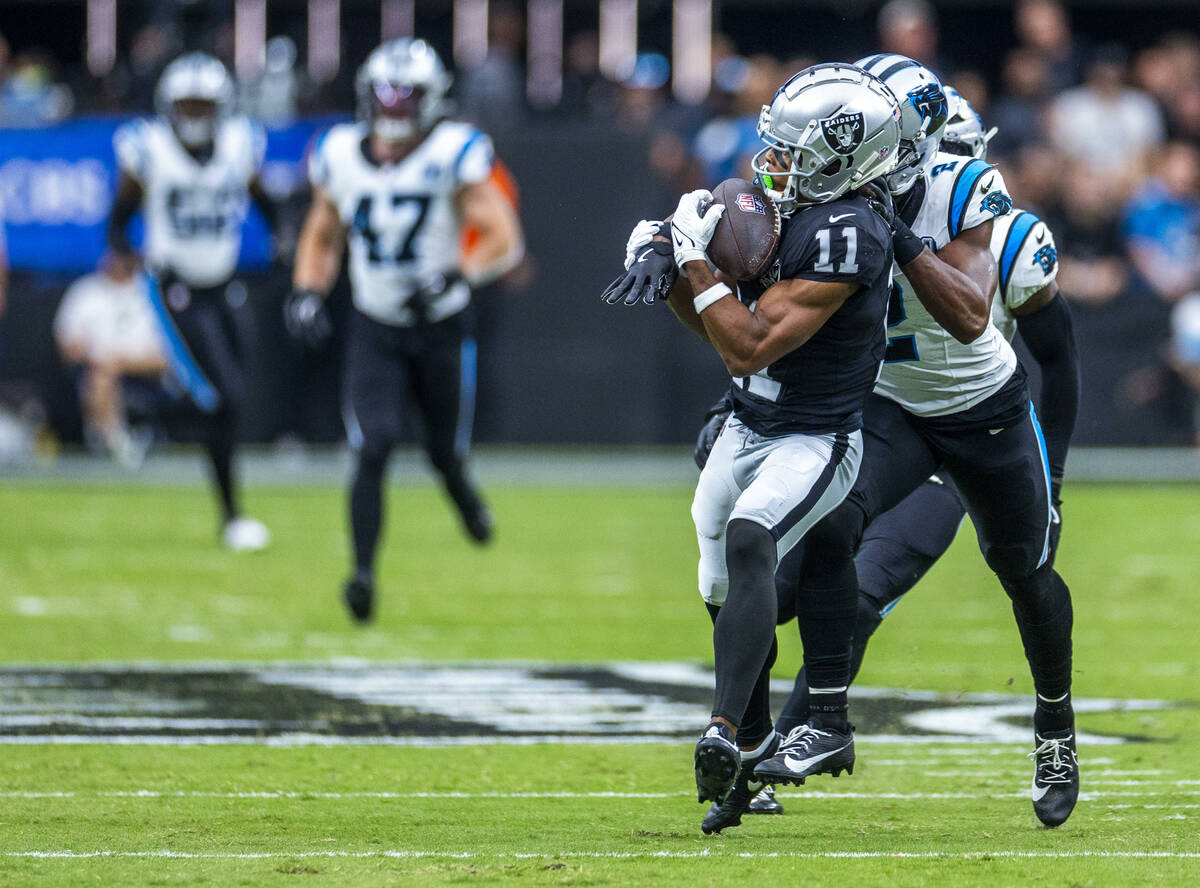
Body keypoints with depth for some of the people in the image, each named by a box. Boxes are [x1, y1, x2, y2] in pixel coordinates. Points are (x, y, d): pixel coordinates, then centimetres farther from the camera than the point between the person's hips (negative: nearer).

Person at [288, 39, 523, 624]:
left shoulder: (452, 154, -16)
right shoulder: (341, 156, -4)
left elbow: (504, 239, -18)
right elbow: (322, 236, 12)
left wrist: (457, 276, -34)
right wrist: (308, 293, -5)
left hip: (442, 327, -1)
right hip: (375, 329, 1)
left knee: (445, 452, 11)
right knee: (373, 448, -15)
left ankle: (462, 491, 48)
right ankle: (364, 571, -11)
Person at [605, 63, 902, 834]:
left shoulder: (845, 235, -25)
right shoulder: (773, 202, 1)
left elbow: (749, 347, -27)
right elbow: (713, 325, 11)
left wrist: (694, 259, -23)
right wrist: (664, 257, -8)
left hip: (815, 444, -9)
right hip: (747, 431, 9)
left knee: (748, 540, -34)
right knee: (730, 595, 19)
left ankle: (727, 733, -42)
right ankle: (754, 753, 39)